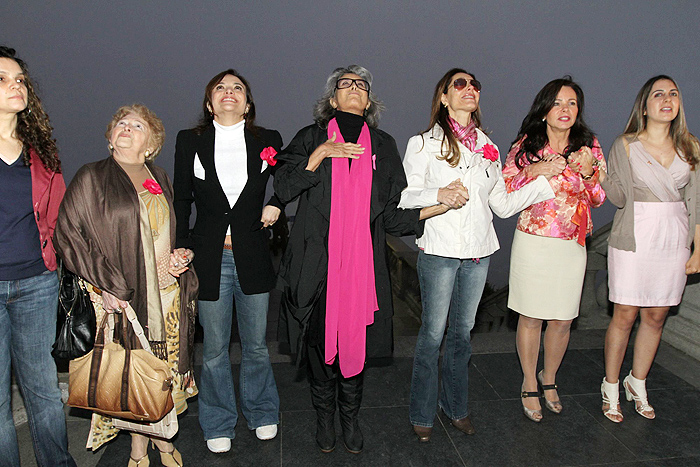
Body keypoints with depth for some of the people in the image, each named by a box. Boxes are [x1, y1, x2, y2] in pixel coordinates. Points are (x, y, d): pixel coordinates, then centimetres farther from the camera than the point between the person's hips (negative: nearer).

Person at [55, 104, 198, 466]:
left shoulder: (159, 179, 13)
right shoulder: (91, 178, -2)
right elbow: (68, 233, -8)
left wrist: (178, 257, 3)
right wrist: (106, 284, -16)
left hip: (166, 291, 4)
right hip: (120, 296, -4)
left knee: (164, 366, 11)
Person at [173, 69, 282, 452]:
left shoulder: (268, 141, 3)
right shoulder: (189, 141, 4)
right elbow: (181, 200, 6)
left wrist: (276, 204, 0)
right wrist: (182, 247, -2)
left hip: (253, 257, 0)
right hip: (209, 259, 0)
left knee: (256, 345, 13)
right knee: (214, 350, 10)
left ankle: (262, 414, 36)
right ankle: (218, 425, 31)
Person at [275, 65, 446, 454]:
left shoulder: (383, 145, 10)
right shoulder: (312, 138, 7)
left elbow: (393, 215, 5)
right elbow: (284, 189, -5)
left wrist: (438, 206, -10)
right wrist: (321, 154, -13)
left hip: (363, 261, 1)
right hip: (318, 260, -1)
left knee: (356, 335, 6)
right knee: (320, 335, 6)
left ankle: (351, 416, 29)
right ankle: (325, 415, 30)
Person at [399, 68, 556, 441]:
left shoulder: (487, 148, 13)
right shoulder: (424, 144, -1)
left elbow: (503, 205, 11)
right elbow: (405, 196, -6)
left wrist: (545, 178, 7)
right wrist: (439, 194, -24)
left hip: (478, 251, 4)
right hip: (439, 250, -4)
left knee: (462, 330, 13)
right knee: (433, 333, 2)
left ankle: (456, 407, 29)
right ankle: (422, 414, 18)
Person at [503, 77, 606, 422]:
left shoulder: (589, 145, 4)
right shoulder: (526, 145, -1)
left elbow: (599, 198, 5)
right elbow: (503, 190, -1)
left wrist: (588, 173, -15)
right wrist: (534, 171, -16)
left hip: (572, 244, 2)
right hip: (533, 241, -2)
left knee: (563, 318, 9)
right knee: (531, 316, 5)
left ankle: (549, 380, 33)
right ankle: (530, 385, 24)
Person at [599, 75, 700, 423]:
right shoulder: (625, 145, 0)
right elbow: (619, 197, -4)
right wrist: (600, 176, -21)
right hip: (634, 241, -3)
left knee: (655, 317, 9)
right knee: (625, 316, 0)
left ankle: (637, 384, 28)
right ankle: (611, 388, 17)